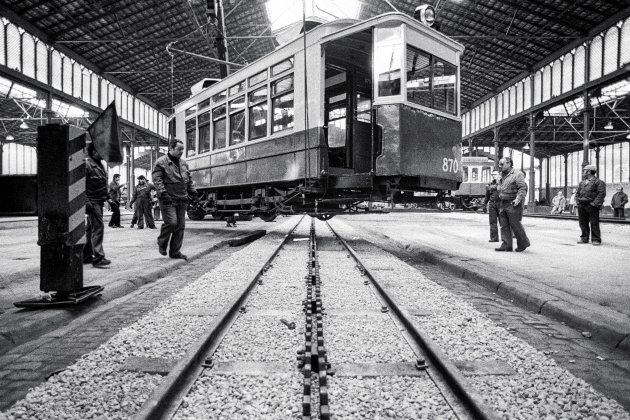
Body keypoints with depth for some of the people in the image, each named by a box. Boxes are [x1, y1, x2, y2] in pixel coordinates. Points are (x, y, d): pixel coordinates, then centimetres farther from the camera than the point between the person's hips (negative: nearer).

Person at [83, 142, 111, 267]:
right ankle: (98, 257, -11)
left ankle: (86, 256, 24)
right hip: (92, 201, -10)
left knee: (91, 229, 15)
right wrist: (86, 202, -22)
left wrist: (106, 197, 22)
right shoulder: (86, 165, -13)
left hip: (99, 202, 10)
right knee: (98, 227, -12)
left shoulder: (99, 164, 16)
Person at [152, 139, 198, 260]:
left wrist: (192, 191, 14)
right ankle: (162, 243, 14)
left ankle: (175, 252, 14)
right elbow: (157, 180, -11)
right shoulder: (161, 162, -3)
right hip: (168, 200, -6)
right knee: (171, 222, -14)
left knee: (180, 225, 5)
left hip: (182, 200, 7)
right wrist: (163, 193, -21)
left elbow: (189, 180, 25)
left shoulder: (183, 163, 17)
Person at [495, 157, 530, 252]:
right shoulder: (502, 175, 17)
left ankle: (523, 243, 15)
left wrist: (518, 199, -25)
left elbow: (523, 188, -15)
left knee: (515, 224, -3)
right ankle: (506, 245, 7)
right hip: (502, 204, 8)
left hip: (513, 204, -8)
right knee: (504, 225, 4)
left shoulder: (517, 174, -8)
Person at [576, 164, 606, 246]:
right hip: (581, 205, 6)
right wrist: (578, 201, 6)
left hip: (591, 205, -6)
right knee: (583, 223, 9)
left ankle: (596, 240, 3)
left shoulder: (598, 182, -4)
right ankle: (584, 238, 17)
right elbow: (577, 193, 21)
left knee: (594, 223, -2)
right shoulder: (582, 182, 17)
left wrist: (595, 203, -18)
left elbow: (602, 193, -12)